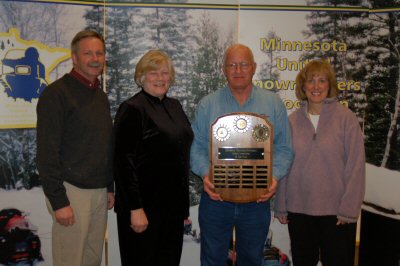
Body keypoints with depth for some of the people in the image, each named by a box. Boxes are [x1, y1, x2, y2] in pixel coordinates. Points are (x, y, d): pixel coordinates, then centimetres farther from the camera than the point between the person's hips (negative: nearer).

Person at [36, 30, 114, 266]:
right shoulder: (57, 93, -10)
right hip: (72, 191, -7)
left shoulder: (101, 96, 13)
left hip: (100, 191, 7)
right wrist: (58, 201, -16)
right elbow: (47, 153, -14)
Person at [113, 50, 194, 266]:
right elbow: (124, 162, -17)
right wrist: (135, 208, -21)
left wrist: (184, 203, 16)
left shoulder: (175, 106, 11)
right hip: (144, 207, -7)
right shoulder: (132, 109, -11)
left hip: (173, 204, 7)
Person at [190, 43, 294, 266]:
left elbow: (284, 148, 2)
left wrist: (275, 176, -15)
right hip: (216, 197, 0)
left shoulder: (273, 103, 4)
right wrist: (205, 173, -17)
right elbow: (197, 146, 0)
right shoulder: (208, 105, 3)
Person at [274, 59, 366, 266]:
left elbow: (355, 166, -7)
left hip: (335, 212, -3)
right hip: (298, 209, 3)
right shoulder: (293, 120, 3)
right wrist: (281, 207, 7)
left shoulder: (346, 118, -6)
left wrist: (349, 209, -10)